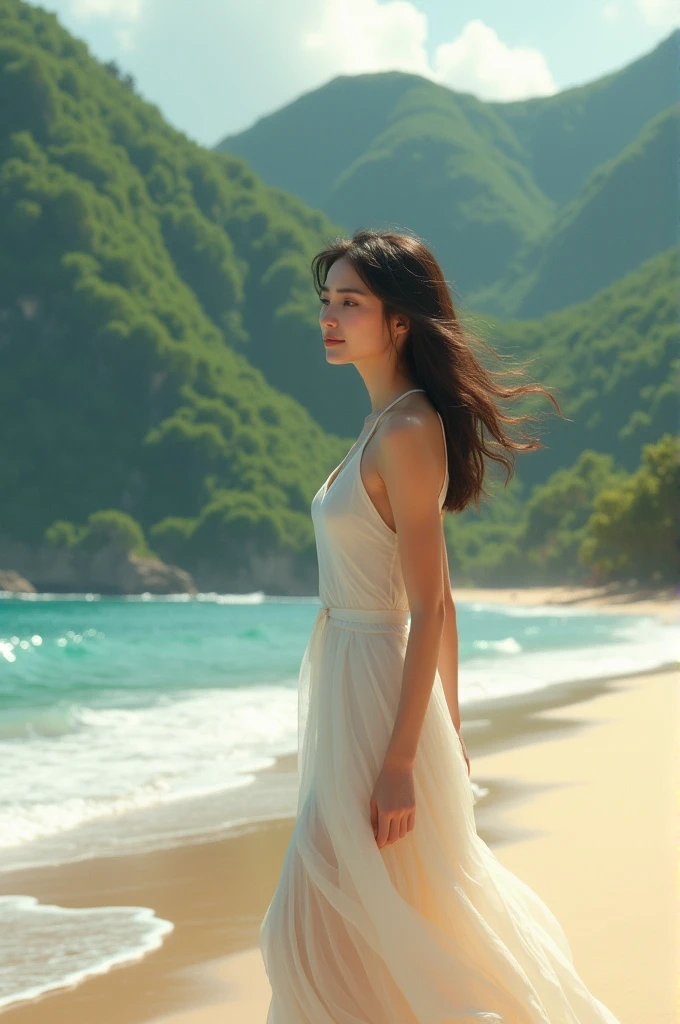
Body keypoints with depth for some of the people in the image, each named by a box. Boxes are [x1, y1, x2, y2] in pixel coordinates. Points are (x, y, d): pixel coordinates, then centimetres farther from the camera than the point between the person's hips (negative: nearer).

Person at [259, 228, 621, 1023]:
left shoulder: (407, 433, -17)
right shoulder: (390, 424, 11)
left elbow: (429, 610, -20)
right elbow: (436, 605, 15)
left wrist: (398, 762, -22)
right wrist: (445, 724, 20)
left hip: (379, 693, -10)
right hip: (348, 681, 10)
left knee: (332, 924, -2)